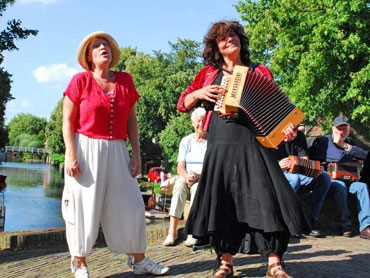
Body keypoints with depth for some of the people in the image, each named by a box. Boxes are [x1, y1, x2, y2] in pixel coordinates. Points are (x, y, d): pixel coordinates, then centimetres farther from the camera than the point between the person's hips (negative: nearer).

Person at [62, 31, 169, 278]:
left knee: (130, 204, 4)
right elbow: (68, 120, -3)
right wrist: (70, 154, -12)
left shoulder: (125, 80, 9)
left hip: (117, 151, 4)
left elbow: (131, 119, 11)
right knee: (84, 206, -1)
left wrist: (136, 153, 6)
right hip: (86, 149, -3)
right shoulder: (81, 80, -1)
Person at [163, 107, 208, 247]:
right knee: (179, 185, -32)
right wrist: (186, 175, -20)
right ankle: (172, 231, -40)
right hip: (186, 178, 2)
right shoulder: (186, 141, 12)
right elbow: (180, 167, 4)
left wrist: (199, 175, -22)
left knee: (197, 187, -36)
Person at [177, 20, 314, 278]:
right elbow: (183, 104, 18)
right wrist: (200, 94, -1)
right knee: (222, 201, 3)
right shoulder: (210, 73, 16)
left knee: (266, 197, -10)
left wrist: (286, 127, -9)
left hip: (252, 143, -1)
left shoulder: (260, 72, 12)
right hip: (220, 146, 2)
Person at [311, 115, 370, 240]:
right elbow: (338, 157, -14)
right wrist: (350, 151, -1)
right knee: (340, 186, -36)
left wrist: (345, 146, -6)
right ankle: (346, 225, -33)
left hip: (346, 179, 5)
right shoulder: (326, 140, 2)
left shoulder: (349, 142, 20)